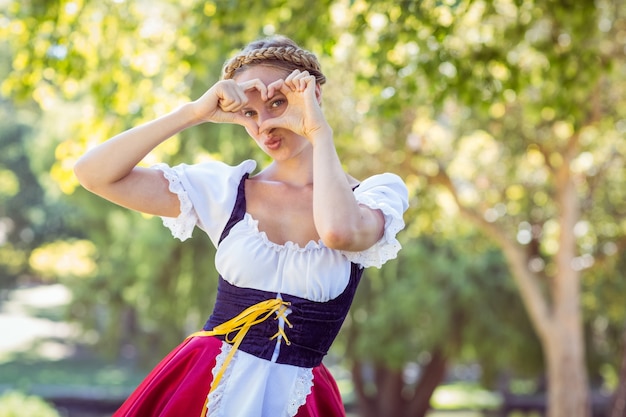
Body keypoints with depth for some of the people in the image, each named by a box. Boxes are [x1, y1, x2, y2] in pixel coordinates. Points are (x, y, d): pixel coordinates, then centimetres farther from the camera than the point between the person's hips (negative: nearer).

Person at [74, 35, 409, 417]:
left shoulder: (378, 194, -4)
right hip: (202, 385, 1)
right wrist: (195, 112, -11)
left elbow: (340, 231, -29)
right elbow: (93, 173, -6)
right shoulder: (226, 188, 1)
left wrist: (319, 131, -16)